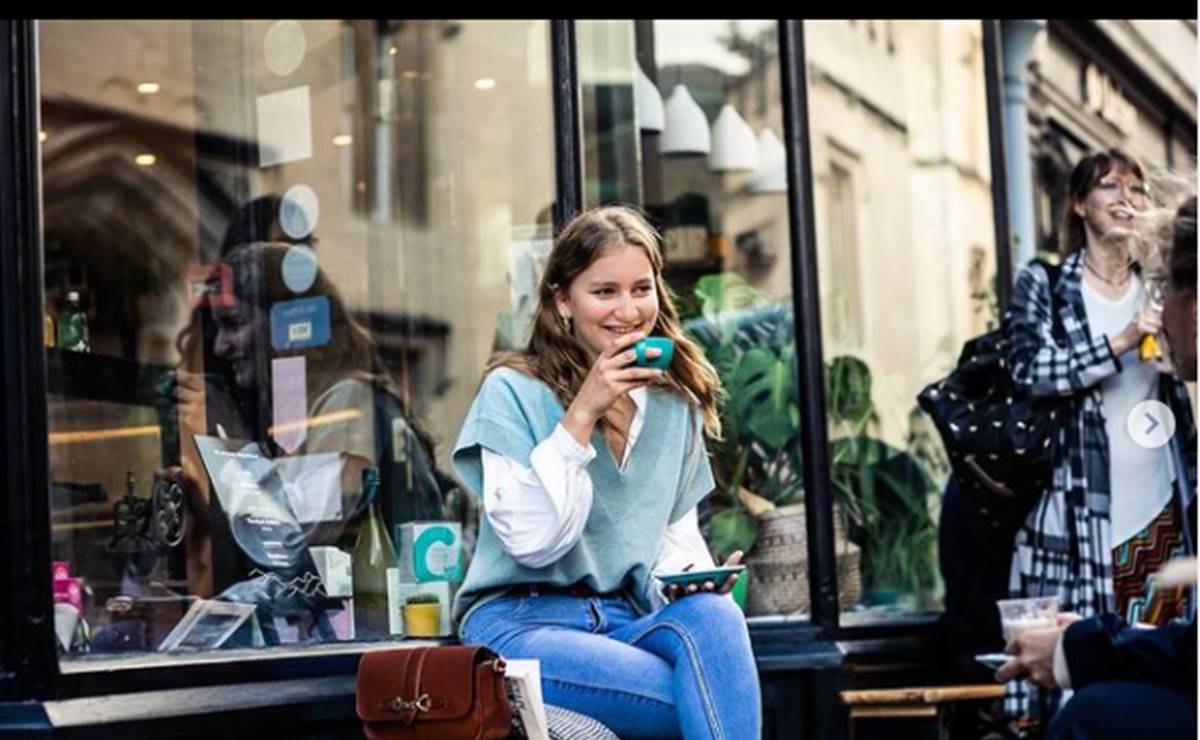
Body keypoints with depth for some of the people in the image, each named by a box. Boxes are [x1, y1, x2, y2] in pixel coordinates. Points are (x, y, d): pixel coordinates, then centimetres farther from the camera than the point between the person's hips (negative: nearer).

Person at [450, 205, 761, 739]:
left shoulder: (677, 403, 13)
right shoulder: (513, 392, -4)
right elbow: (533, 541, -15)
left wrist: (693, 575, -6)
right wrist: (582, 414, -18)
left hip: (634, 618, 5)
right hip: (523, 620, -5)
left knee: (714, 615, -34)